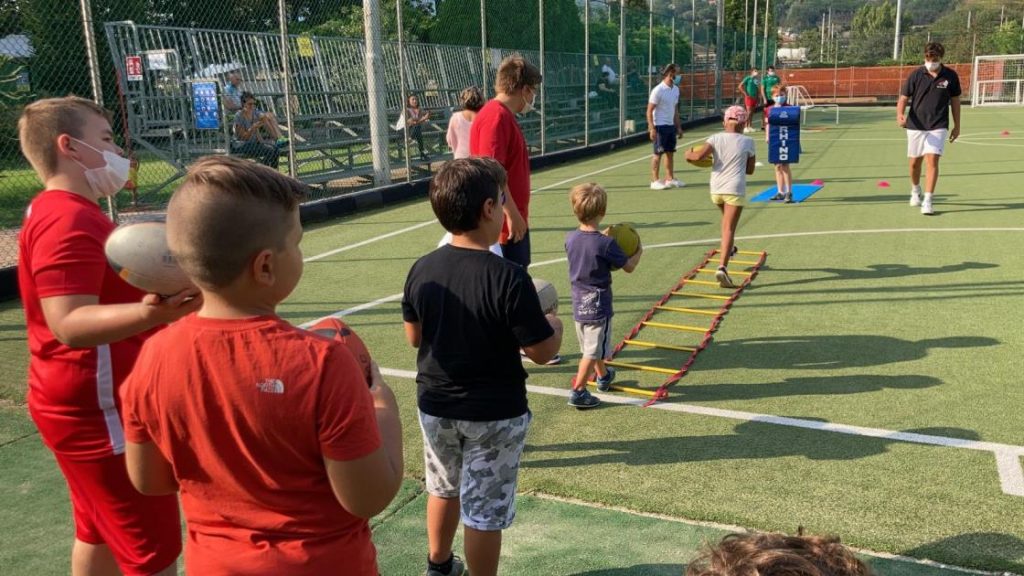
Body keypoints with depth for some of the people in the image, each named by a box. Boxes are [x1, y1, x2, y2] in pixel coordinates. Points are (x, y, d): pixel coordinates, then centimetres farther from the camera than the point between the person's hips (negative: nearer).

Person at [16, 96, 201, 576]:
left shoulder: (56, 214, 11)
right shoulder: (70, 220, -22)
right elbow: (70, 324, -33)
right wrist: (151, 314, -49)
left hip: (88, 407, 11)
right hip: (98, 411, -11)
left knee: (100, 535, 24)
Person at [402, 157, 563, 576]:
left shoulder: (422, 270, -8)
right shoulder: (508, 278, -24)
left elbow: (414, 337, 5)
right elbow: (542, 352, -17)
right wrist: (555, 324, 3)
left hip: (436, 406, 6)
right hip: (494, 414, -6)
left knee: (444, 489, 27)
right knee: (485, 511, 9)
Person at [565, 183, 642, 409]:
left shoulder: (571, 238, -4)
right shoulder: (605, 244, -22)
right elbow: (629, 267, -10)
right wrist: (638, 251, 8)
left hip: (579, 304, 7)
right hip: (598, 305, -7)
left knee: (591, 346, 24)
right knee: (593, 351, 2)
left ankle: (603, 376, 46)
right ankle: (578, 392, 1)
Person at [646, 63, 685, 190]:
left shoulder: (675, 89, 9)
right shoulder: (658, 90, -14)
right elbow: (649, 110, -14)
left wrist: (679, 127, 15)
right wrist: (652, 128, -20)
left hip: (671, 126, 7)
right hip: (660, 126, -7)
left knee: (670, 152, 10)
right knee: (658, 153, -3)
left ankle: (670, 179, 18)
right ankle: (654, 181, 4)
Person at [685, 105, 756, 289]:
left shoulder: (716, 138, 1)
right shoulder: (747, 142, 2)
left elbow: (699, 156, -14)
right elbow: (750, 170, 10)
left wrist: (689, 154, 7)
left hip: (716, 189, 3)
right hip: (735, 189, -3)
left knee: (727, 219, 32)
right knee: (729, 228, -7)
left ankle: (728, 248, 47)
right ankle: (722, 267, -20)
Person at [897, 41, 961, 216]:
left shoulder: (951, 76, -1)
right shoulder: (915, 75, -4)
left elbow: (955, 101, 9)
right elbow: (903, 98, -4)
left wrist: (957, 126, 11)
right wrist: (900, 115, -26)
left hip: (938, 127, -1)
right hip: (915, 126, 1)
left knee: (932, 161, -14)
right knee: (915, 162, 11)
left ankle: (928, 201, -13)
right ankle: (915, 191, 38)